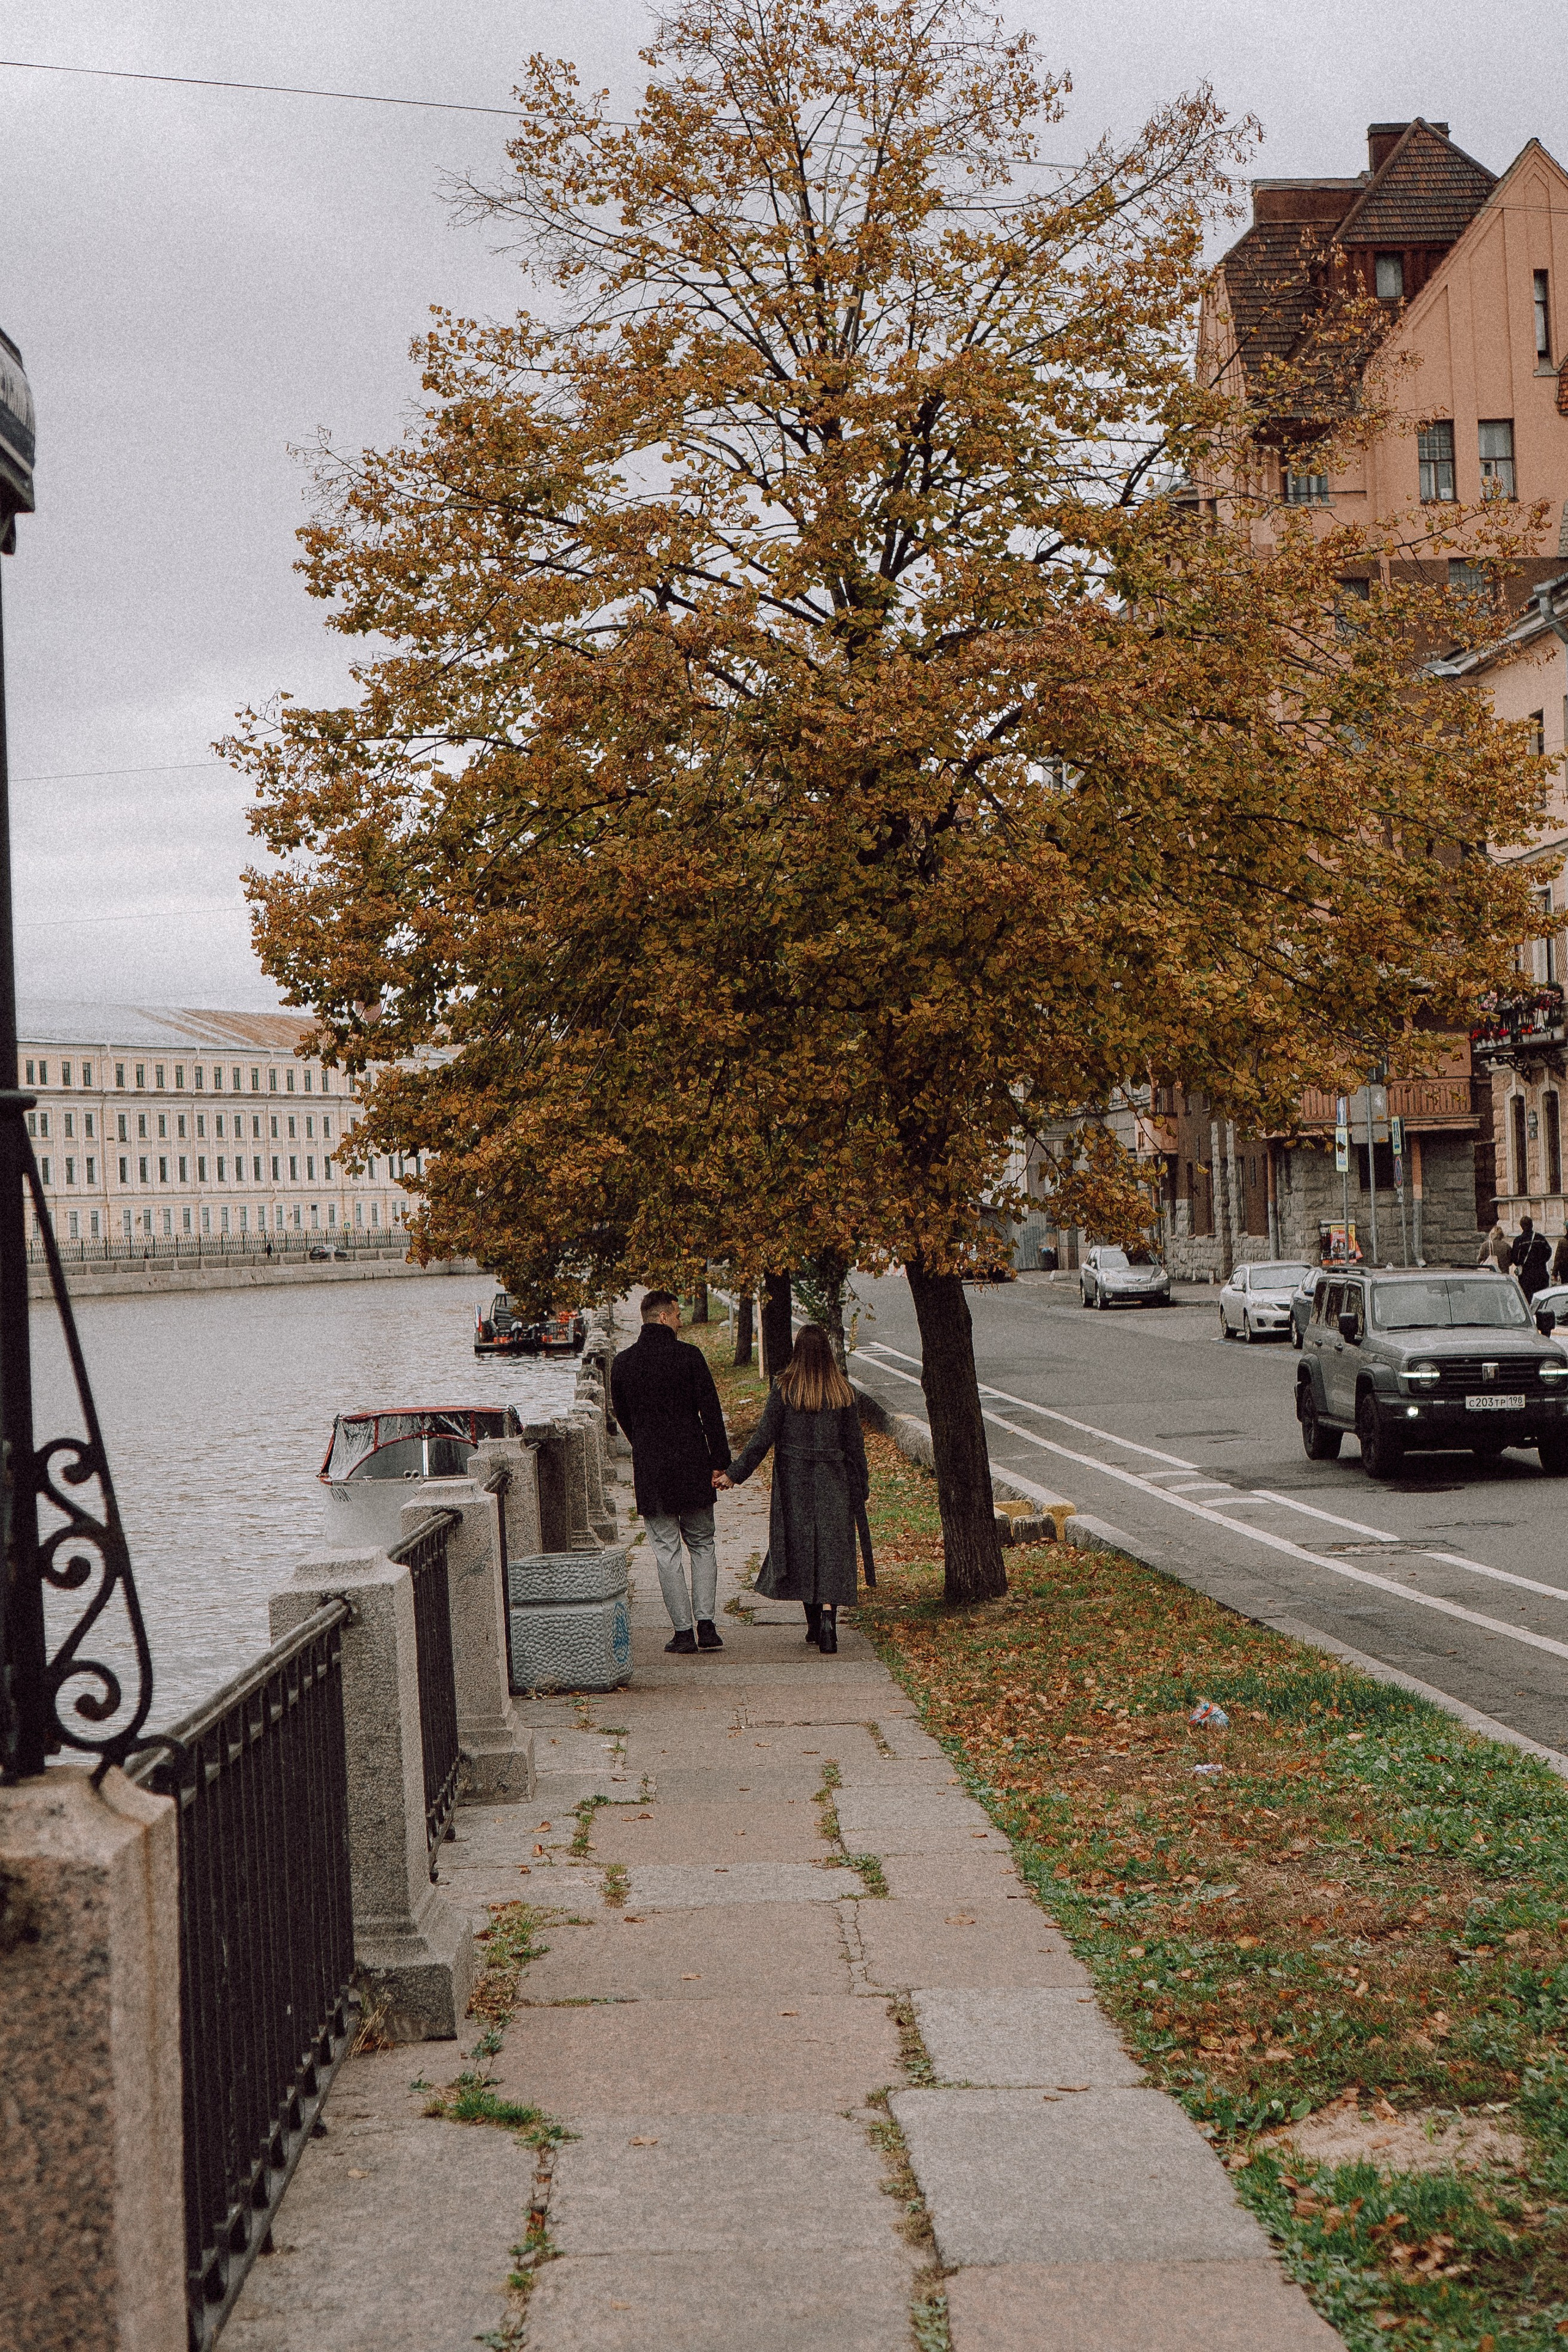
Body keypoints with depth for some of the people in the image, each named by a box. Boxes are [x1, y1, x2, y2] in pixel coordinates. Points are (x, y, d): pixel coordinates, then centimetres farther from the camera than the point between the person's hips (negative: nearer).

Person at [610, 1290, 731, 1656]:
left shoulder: (622, 1363, 2)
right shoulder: (689, 1357, -7)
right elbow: (711, 1413, -8)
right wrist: (720, 1462, -3)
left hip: (650, 1471, 1)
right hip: (693, 1465, -1)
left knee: (667, 1551, 5)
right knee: (702, 1545, 13)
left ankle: (683, 1632, 3)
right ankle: (706, 1625, 5)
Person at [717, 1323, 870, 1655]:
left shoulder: (784, 1389, -8)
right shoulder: (842, 1392, -4)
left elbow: (764, 1438, -8)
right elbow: (854, 1444, 1)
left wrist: (734, 1474, -1)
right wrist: (861, 1488, 12)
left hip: (793, 1480, 0)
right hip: (833, 1483, 0)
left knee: (801, 1548, 12)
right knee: (832, 1550, 0)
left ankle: (814, 1624, 20)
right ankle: (827, 1620, -17)